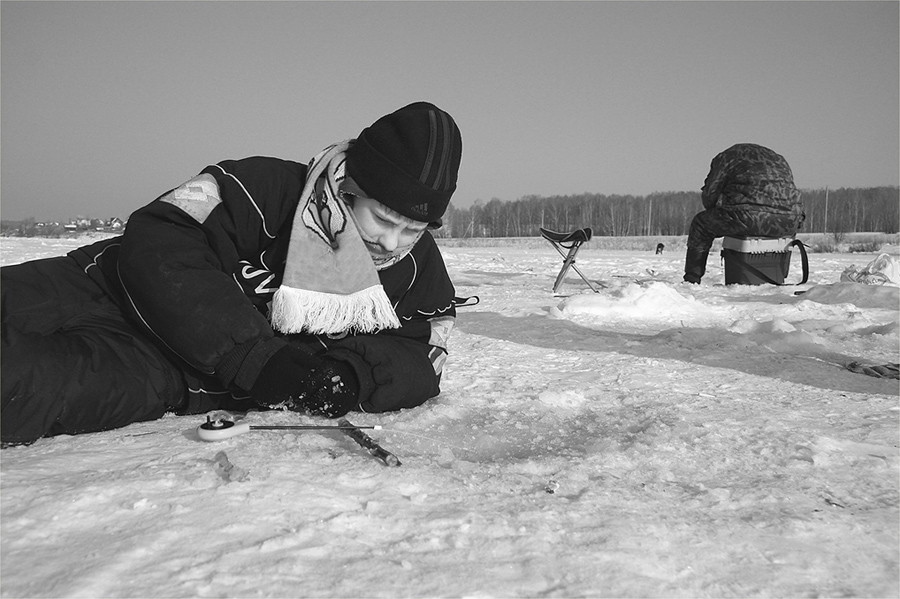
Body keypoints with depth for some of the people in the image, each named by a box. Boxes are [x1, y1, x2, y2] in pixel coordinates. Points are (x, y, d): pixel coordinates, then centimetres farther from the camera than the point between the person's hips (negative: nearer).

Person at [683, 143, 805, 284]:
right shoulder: (780, 161, 35)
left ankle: (692, 280, 17)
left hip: (749, 218, -5)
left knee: (701, 224, 19)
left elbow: (710, 194, 11)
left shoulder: (727, 156, 18)